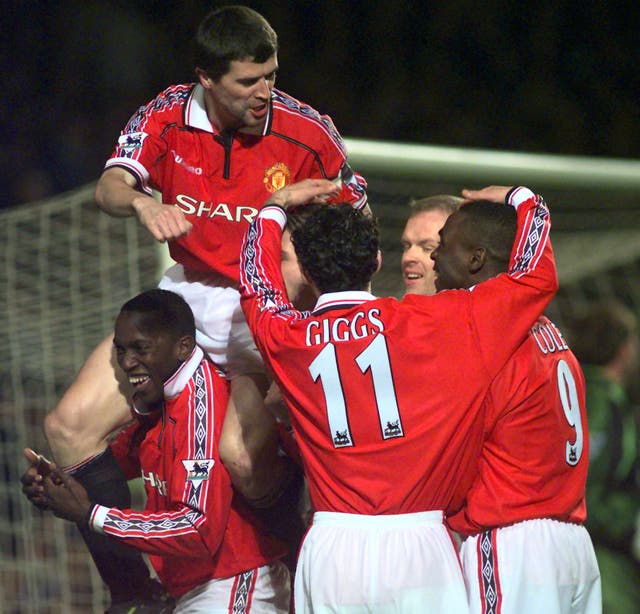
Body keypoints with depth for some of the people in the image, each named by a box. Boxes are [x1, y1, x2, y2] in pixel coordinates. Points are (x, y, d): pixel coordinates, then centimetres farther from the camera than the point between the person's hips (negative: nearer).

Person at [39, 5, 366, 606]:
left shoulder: (306, 131, -11)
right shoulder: (166, 118, -6)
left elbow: (358, 219, 3)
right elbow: (109, 186, -20)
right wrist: (141, 202, -42)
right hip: (188, 294, 4)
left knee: (242, 454, -28)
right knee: (69, 426, -6)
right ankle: (131, 591, 6)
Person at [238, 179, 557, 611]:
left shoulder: (286, 339, 6)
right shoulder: (432, 321, -2)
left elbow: (256, 283, 30)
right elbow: (536, 275, 8)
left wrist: (276, 207, 46)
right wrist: (521, 200, 25)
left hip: (330, 547, 2)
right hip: (417, 543, -2)